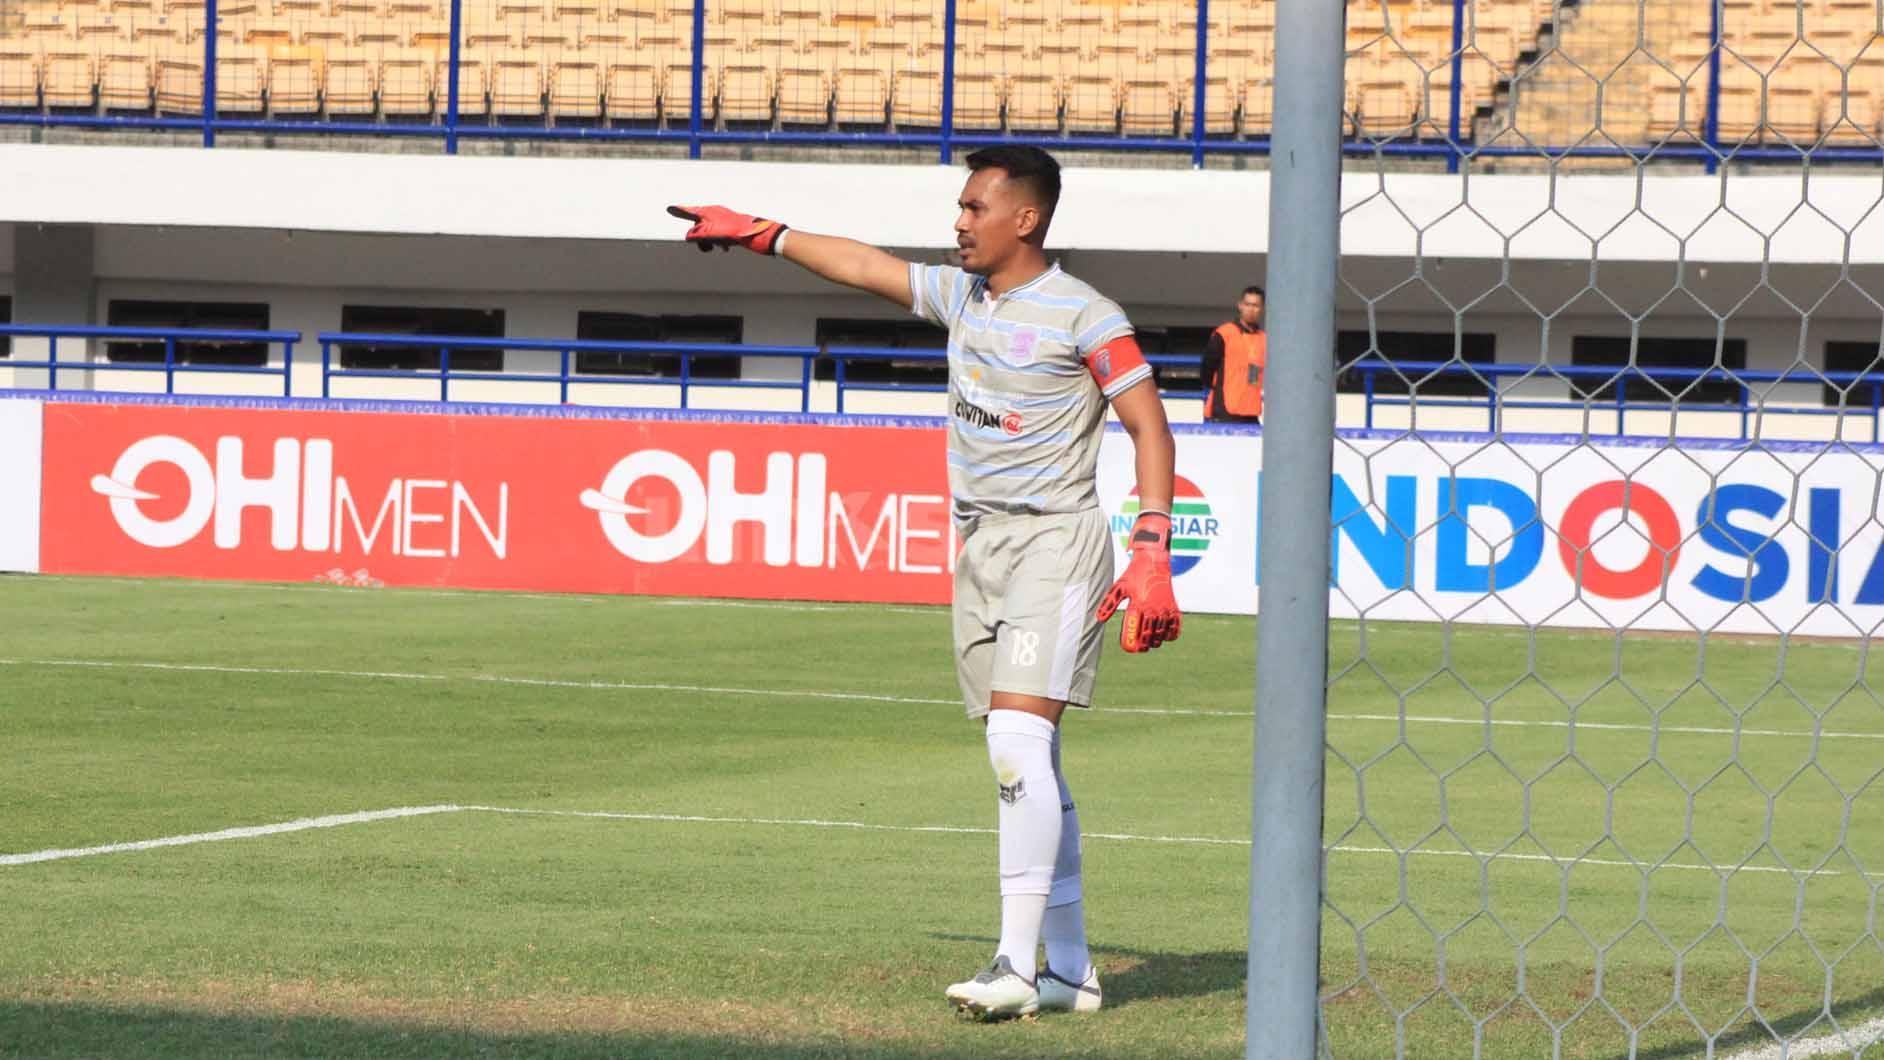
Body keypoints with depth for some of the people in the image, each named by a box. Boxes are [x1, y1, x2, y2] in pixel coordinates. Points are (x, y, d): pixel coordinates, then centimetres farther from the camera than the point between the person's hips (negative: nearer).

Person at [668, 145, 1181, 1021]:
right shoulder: (961, 296, 12)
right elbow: (863, 265, 27)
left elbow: (1151, 429, -12)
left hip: (1054, 542, -7)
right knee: (1025, 765, 6)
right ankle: (1069, 970, 10)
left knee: (1018, 739, -20)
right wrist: (759, 235, 33)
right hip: (979, 545, 7)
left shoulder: (1083, 316, -9)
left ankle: (1019, 962, -24)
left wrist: (1152, 549, -21)